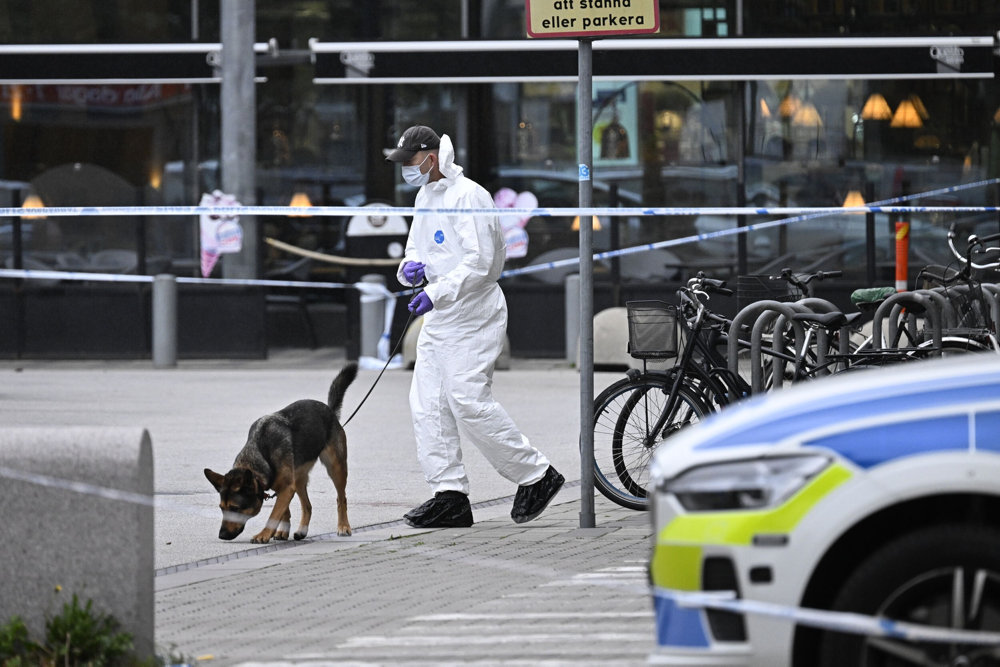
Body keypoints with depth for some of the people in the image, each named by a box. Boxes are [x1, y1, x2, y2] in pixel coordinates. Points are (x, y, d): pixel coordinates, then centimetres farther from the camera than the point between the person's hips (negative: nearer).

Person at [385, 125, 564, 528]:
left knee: (469, 402, -14)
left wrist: (436, 292, -27)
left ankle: (536, 475, -1)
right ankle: (450, 497, 2)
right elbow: (416, 250, 23)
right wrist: (411, 268, -1)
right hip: (440, 316, 10)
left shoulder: (467, 196, -14)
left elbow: (479, 262, -21)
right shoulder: (426, 197, 16)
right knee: (427, 404, 2)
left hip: (473, 313, -10)